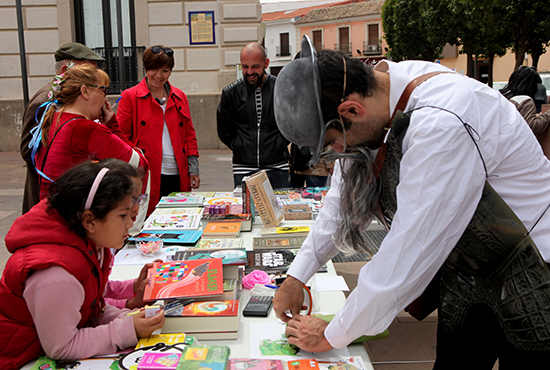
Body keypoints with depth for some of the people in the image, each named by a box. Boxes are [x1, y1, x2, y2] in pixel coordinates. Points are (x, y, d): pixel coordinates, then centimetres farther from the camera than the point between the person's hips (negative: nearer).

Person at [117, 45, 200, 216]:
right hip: (147, 178, -4)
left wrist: (193, 169, 8)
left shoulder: (179, 97, 13)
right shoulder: (129, 97, 1)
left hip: (177, 176, 4)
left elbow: (189, 134, 16)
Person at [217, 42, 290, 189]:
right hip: (243, 168, 0)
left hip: (277, 167, 0)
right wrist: (241, 148, 5)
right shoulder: (231, 93, 2)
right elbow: (224, 131, 12)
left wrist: (280, 144, 4)